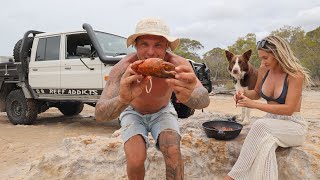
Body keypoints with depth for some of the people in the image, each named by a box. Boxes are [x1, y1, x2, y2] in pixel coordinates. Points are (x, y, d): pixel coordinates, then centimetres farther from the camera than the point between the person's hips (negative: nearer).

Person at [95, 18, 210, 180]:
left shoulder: (177, 64, -31)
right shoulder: (123, 67, -32)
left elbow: (204, 100, -44)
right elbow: (100, 114, -41)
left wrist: (188, 96, -68)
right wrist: (123, 99, -63)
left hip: (163, 111, 1)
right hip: (133, 113, 0)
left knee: (173, 152, -21)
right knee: (135, 161, -19)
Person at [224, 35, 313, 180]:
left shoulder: (295, 75, -14)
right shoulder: (264, 70, 1)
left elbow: (288, 109, -20)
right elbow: (257, 93, 18)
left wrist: (253, 104, -25)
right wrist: (244, 94, -5)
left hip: (293, 126, -4)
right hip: (271, 122, 4)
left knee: (260, 125, -34)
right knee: (265, 145, -32)